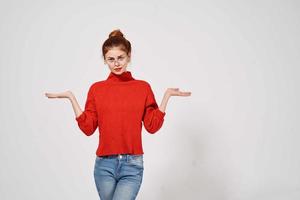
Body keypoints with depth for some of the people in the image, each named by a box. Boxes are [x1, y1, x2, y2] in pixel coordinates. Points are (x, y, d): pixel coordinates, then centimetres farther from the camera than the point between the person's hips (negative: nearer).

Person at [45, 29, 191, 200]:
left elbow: (152, 126, 1)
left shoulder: (143, 87, 3)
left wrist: (167, 96, -4)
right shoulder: (97, 89, 5)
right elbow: (88, 128, 1)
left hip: (132, 165, -2)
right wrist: (71, 98, -2)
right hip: (104, 164, 2)